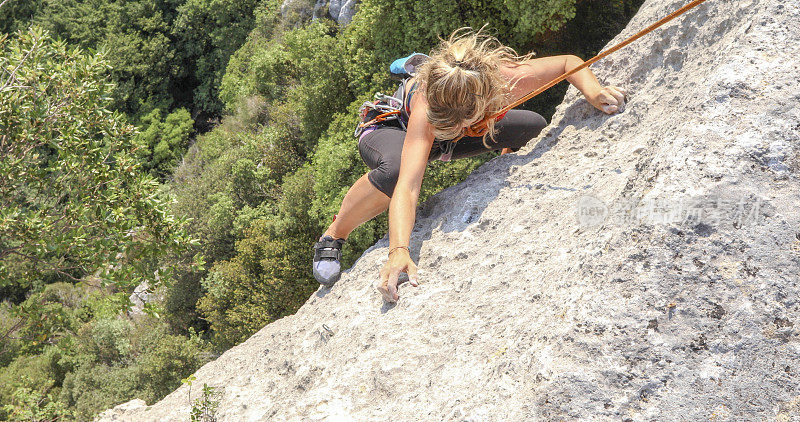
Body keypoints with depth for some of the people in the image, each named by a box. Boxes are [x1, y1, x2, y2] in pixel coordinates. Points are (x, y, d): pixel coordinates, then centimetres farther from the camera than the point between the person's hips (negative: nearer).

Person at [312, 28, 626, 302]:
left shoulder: (506, 78, -35)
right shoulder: (425, 109, -45)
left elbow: (569, 62, -18)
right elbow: (407, 186, -54)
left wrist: (593, 93, -38)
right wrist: (398, 252, -69)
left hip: (446, 141, 5)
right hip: (391, 129, -5)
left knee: (535, 129, -11)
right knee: (394, 170, -42)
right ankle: (332, 238, -16)